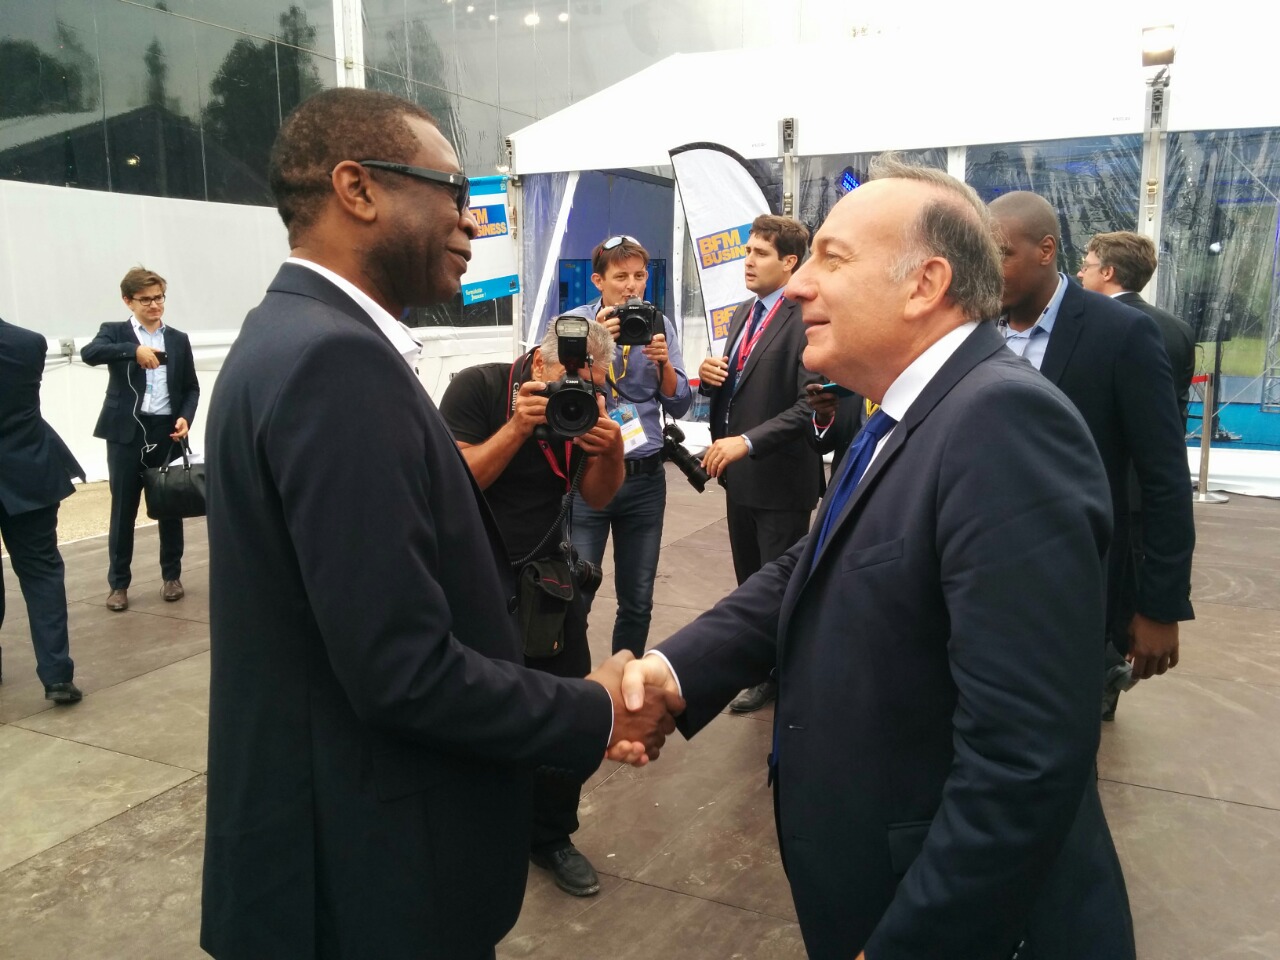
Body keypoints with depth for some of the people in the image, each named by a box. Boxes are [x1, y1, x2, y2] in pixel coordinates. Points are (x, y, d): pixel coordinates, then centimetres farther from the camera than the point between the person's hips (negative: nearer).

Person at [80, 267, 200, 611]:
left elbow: (191, 387, 10)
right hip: (126, 432, -2)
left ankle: (172, 576, 22)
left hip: (167, 431, 2)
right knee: (123, 510, 3)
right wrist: (133, 350, -30)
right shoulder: (115, 331, 3)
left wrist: (186, 418, -8)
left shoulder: (178, 339, 10)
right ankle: (118, 583, 14)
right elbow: (89, 353, -18)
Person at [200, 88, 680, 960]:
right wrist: (596, 715, -13)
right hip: (370, 864, -9)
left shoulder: (293, 335, 6)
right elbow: (403, 670, -28)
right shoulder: (337, 359, -25)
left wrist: (571, 701, 6)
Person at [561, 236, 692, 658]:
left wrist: (663, 363, -13)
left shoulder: (659, 324, 6)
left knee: (638, 601, 10)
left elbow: (679, 406, 4)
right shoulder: (572, 324, -2)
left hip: (645, 479, 3)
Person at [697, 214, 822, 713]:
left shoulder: (806, 319, -17)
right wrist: (711, 377, -2)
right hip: (739, 475, 8)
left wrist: (747, 442, -27)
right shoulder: (743, 314, 12)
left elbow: (810, 406, -24)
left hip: (780, 478, -8)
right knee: (749, 583, 18)